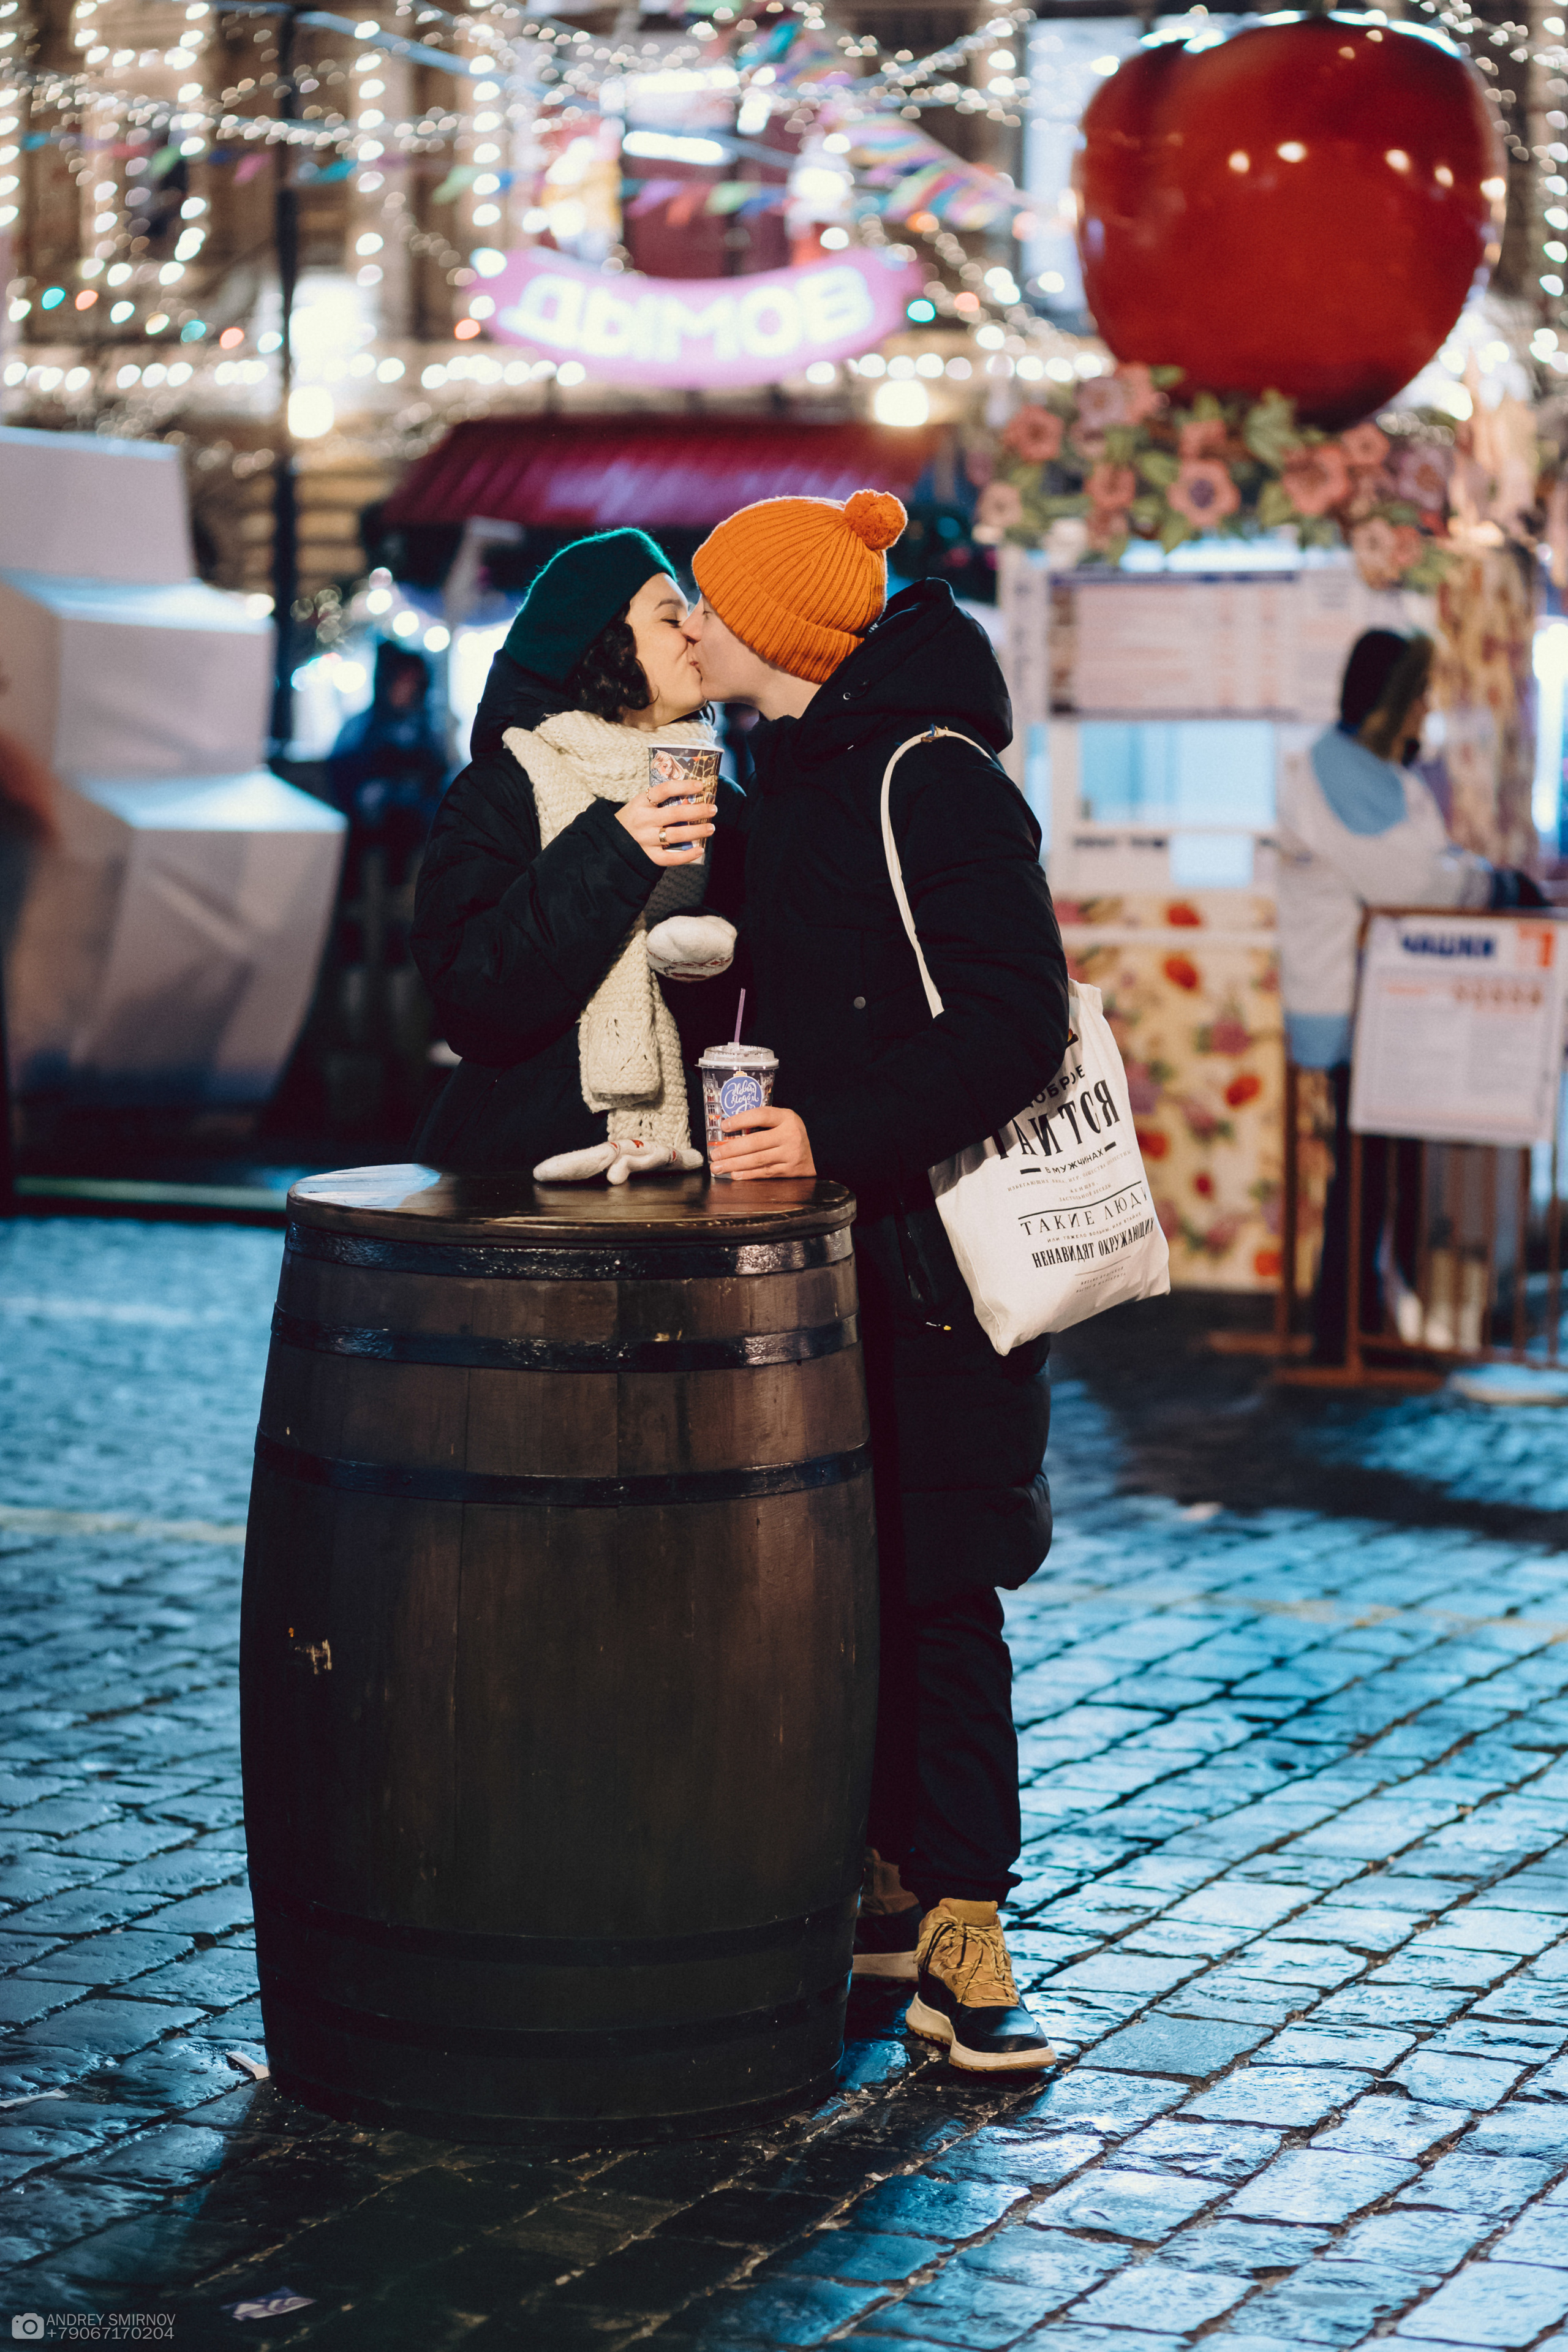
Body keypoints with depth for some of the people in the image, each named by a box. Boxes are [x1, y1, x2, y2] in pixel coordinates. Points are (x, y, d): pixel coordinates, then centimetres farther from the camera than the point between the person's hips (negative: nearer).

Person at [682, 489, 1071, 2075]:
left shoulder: (933, 780, -13)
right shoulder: (788, 775, 13)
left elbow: (1014, 1026, -19)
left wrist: (835, 1135, -24)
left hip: (931, 1242, -8)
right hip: (816, 1235, 8)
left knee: (937, 1585, -6)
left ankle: (961, 1928, -1)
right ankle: (881, 1885, 19)